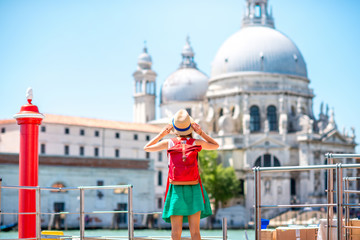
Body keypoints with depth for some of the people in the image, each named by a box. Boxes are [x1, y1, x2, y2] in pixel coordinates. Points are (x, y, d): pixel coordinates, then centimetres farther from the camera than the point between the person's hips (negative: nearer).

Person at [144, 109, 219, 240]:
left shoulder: (169, 143, -5)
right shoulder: (197, 143, -5)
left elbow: (146, 148, 11)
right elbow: (216, 145, 17)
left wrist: (161, 134, 10)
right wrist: (201, 132, 8)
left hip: (176, 189, 0)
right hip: (193, 190, 0)